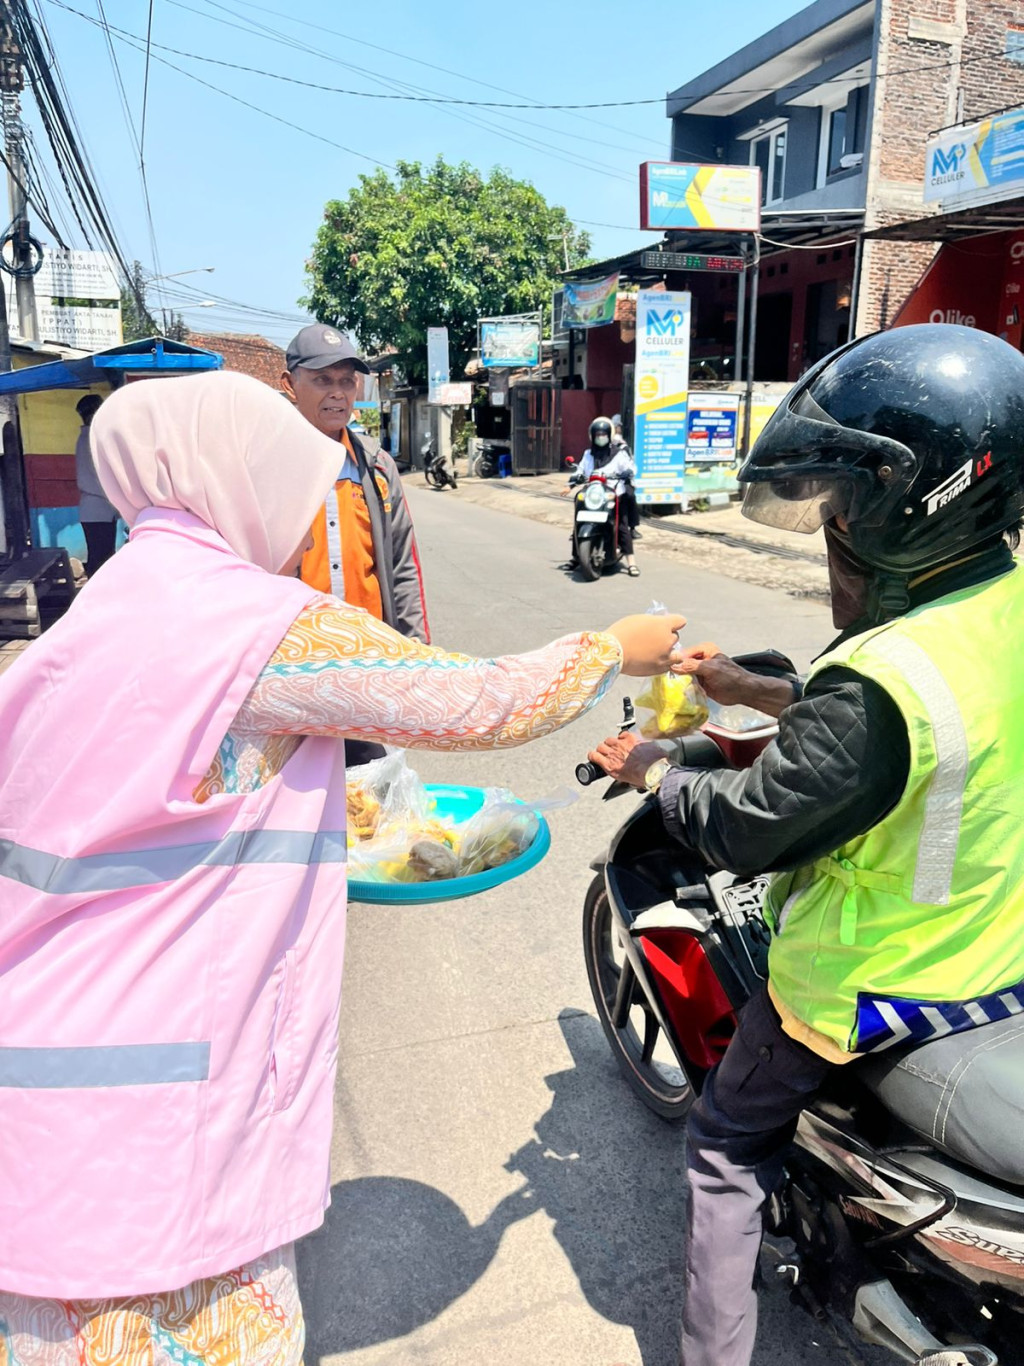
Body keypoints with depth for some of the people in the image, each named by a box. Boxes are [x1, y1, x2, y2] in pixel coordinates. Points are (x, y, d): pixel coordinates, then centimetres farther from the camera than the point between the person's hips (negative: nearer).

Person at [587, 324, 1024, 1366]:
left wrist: (652, 771, -6)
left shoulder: (886, 682, -35)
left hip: (872, 995, -7)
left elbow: (745, 827, -24)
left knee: (728, 1149, 16)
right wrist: (751, 690, 8)